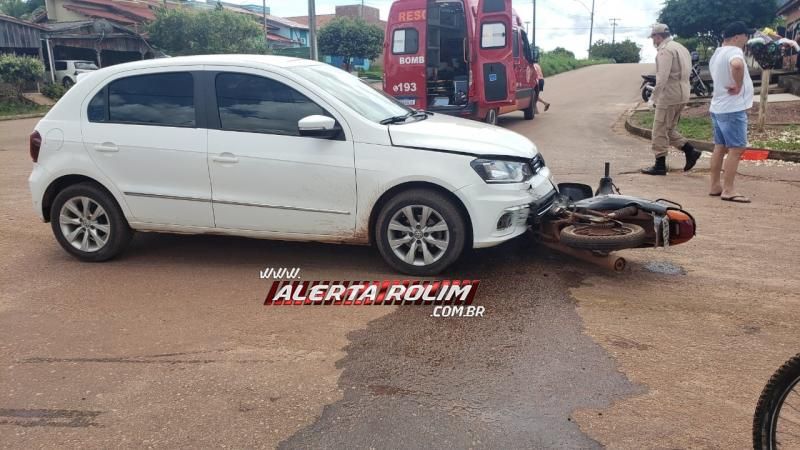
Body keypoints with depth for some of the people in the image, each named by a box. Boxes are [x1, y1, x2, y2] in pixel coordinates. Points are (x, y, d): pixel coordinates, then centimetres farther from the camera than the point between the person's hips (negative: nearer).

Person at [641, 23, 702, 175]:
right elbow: (686, 73, 19)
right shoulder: (681, 48, 18)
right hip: (682, 95, 10)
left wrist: (653, 97, -18)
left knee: (660, 131, -2)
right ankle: (690, 151, 9)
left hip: (669, 95, -10)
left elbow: (662, 77, -22)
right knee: (669, 130, 18)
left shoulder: (665, 50, -13)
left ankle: (660, 165, 2)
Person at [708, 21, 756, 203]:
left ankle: (715, 186, 17)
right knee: (736, 149, -7)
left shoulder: (717, 53, 14)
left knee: (720, 147, 13)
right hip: (732, 109, -10)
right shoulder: (734, 51, -16)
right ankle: (728, 190, -6)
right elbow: (737, 65, -40)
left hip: (718, 107, 10)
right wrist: (738, 86, -25)